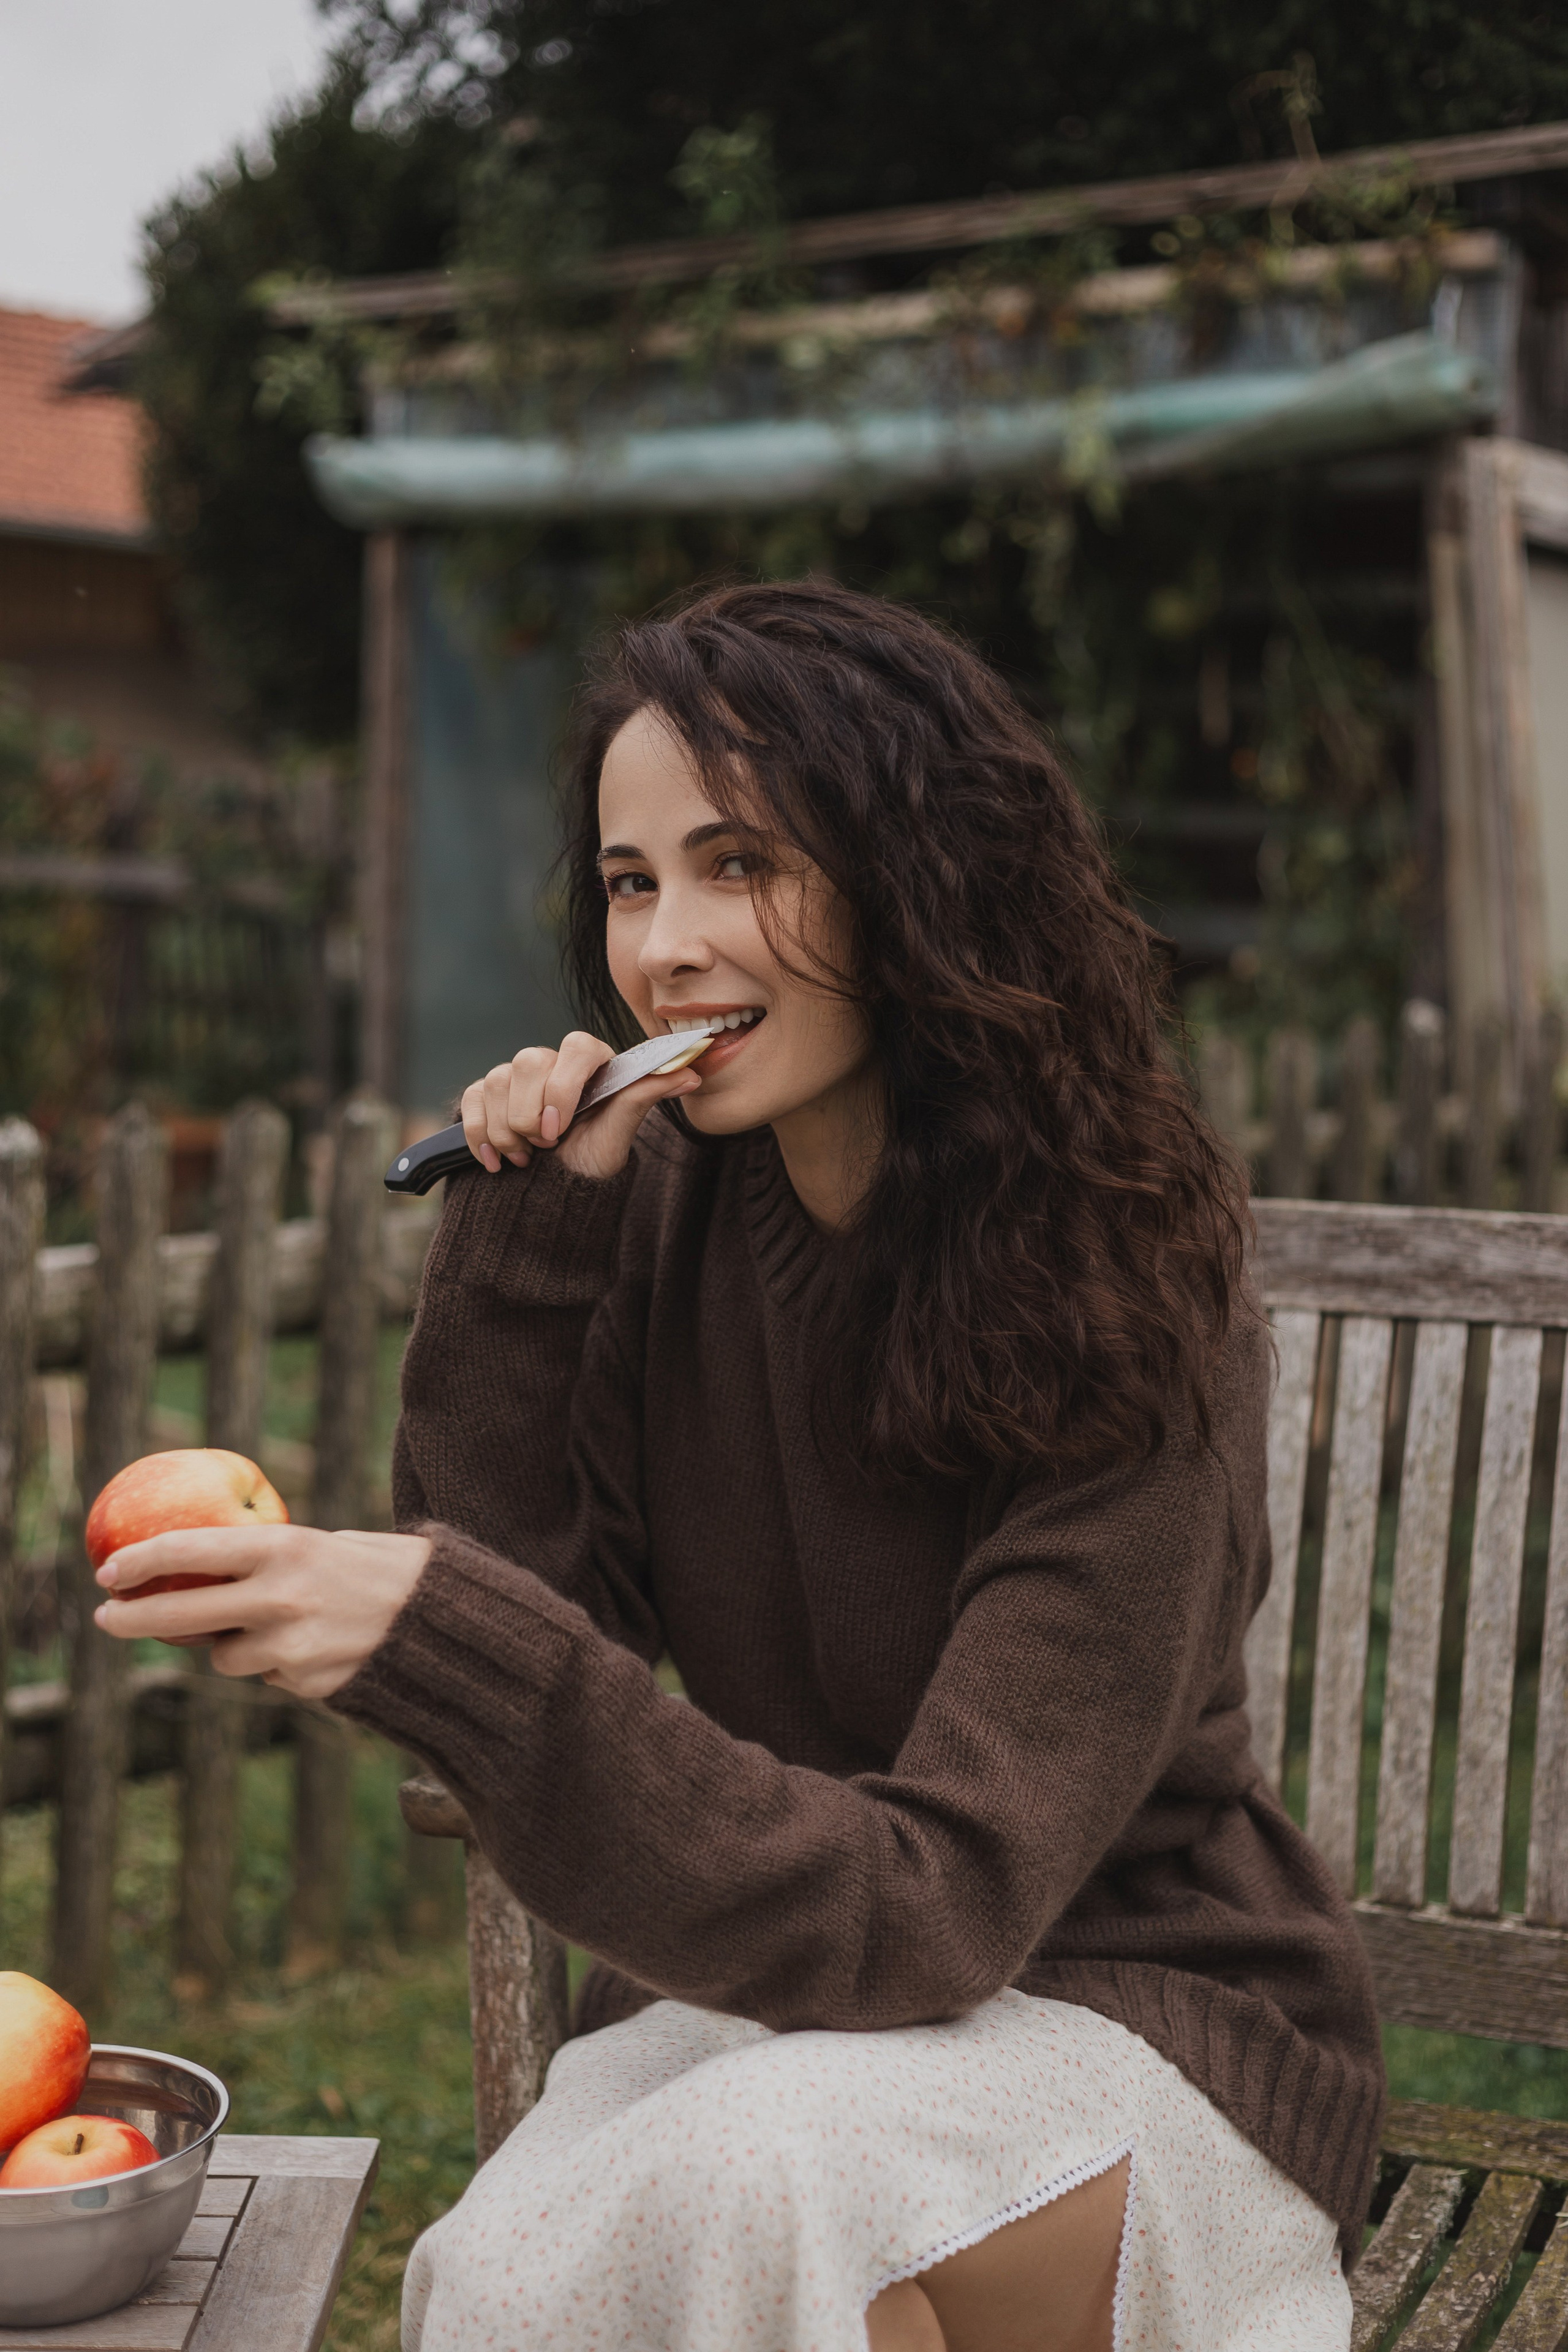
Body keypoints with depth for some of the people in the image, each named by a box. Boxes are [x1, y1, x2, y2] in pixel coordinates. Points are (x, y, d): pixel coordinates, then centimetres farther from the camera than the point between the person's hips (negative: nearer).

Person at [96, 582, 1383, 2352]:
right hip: (771, 1999, 3)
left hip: (1130, 2022, -3)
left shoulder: (1119, 1297, -20)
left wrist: (444, 1639, -39)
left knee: (779, 2164, -34)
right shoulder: (664, 1219, -4)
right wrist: (526, 1237, -17)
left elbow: (941, 1903, -27)